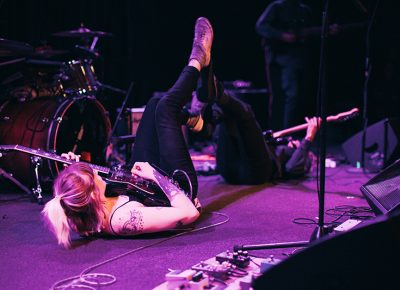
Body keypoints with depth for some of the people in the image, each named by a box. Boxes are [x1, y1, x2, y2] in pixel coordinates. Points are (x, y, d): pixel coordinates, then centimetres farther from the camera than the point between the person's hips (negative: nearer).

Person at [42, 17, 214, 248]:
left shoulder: (76, 215, -26)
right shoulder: (124, 220, -45)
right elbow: (189, 212, -45)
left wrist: (74, 169, -16)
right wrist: (155, 174, -38)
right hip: (178, 186, -6)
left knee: (155, 103, 5)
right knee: (165, 107, -6)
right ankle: (197, 62, 25)